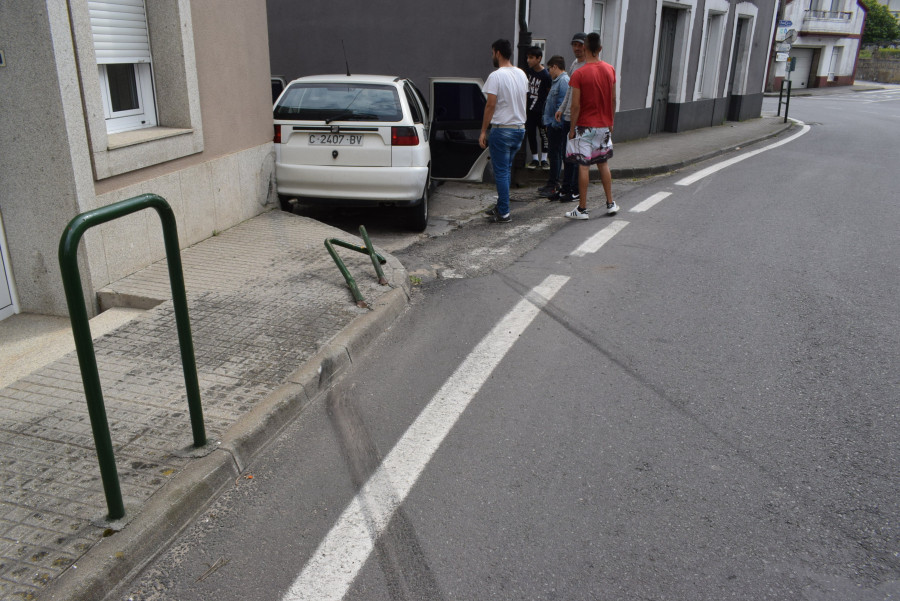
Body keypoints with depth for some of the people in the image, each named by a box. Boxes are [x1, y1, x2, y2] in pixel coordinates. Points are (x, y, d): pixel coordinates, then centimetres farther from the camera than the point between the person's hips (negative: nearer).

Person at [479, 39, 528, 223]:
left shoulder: (496, 76, -14)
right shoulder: (522, 74, 10)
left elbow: (491, 105, -17)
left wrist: (483, 131, -12)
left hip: (502, 130, -8)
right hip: (520, 128, 8)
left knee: (501, 172, -3)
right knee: (506, 170, 18)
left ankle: (503, 213, -1)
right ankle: (501, 207, 25)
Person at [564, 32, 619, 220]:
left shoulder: (579, 74, -14)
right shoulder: (610, 70, 3)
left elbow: (575, 105, -15)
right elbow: (613, 100, 9)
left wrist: (572, 129, -7)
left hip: (585, 126, -5)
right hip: (604, 125, 5)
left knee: (583, 166, -1)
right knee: (603, 164, 16)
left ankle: (582, 209, 4)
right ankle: (610, 203, 21)